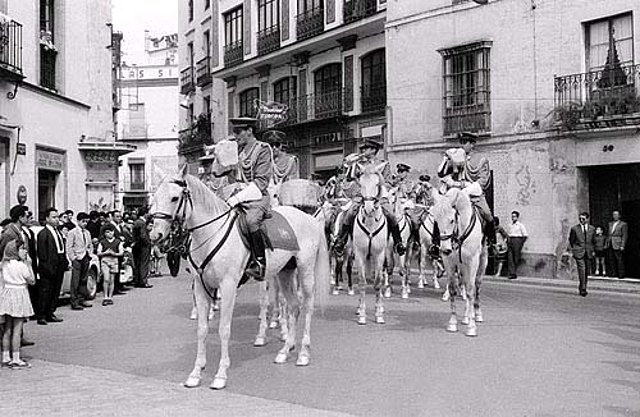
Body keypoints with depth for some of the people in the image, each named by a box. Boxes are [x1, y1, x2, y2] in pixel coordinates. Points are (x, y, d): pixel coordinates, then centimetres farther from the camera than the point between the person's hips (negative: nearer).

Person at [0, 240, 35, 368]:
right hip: (19, 295, -7)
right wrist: (26, 263, -6)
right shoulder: (21, 265, -15)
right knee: (17, 330, -3)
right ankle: (15, 359, -1)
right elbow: (32, 281, -6)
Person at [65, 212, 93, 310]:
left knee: (83, 280, 11)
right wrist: (73, 258, -13)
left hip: (86, 259, 7)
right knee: (75, 282, -6)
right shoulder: (72, 232, -4)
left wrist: (89, 253, 8)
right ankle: (74, 303, -5)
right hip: (77, 259, -6)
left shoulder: (87, 233, 16)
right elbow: (69, 247, -8)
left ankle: (82, 299, 19)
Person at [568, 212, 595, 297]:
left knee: (586, 271, 8)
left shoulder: (592, 229, 8)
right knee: (581, 270, -15)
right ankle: (583, 289, -14)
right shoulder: (574, 229, 1)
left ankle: (582, 288, 21)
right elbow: (571, 241, 8)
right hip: (579, 253, -3)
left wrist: (593, 251, 8)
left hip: (589, 253, 3)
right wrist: (572, 250, 2)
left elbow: (594, 241, 16)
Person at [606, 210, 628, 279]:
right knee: (612, 260, 7)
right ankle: (614, 273, 13)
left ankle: (621, 274, -2)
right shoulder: (610, 224, 17)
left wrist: (622, 245, -13)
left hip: (618, 245, -6)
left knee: (620, 260, -6)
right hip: (611, 245, 6)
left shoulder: (623, 224, -2)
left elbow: (624, 236, -6)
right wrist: (607, 243, 14)